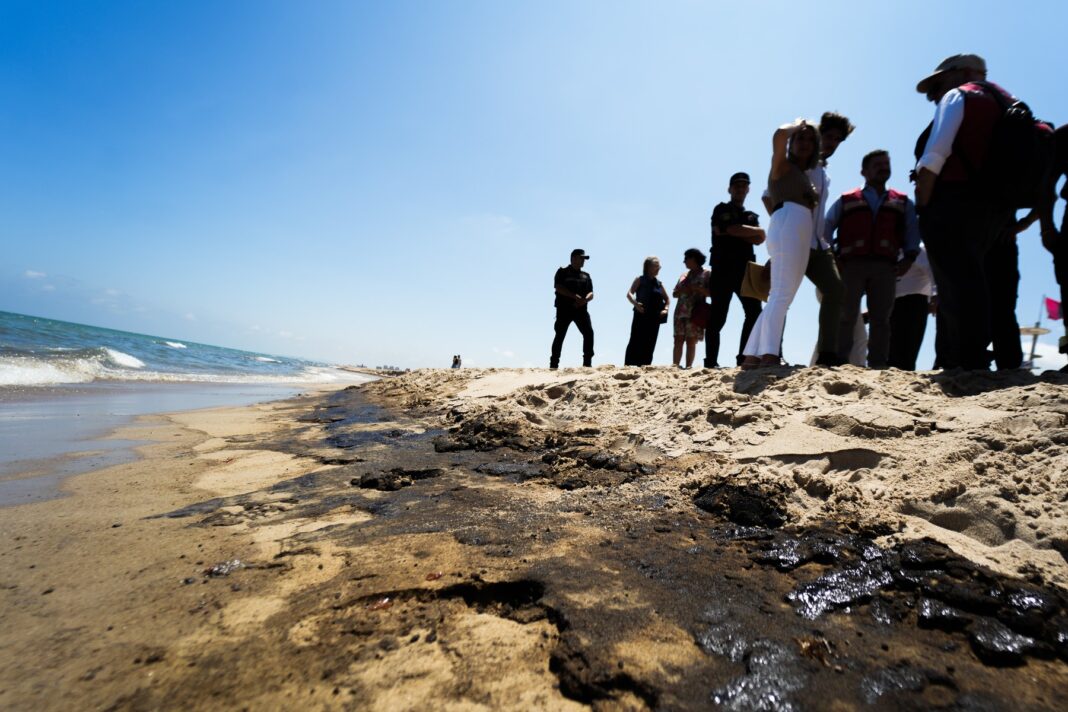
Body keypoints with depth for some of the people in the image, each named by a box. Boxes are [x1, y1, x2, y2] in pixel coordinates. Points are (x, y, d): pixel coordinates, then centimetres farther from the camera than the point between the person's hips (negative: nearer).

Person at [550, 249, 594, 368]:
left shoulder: (586, 275, 20)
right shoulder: (563, 272, 7)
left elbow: (591, 293, 13)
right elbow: (559, 288, -9)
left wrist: (585, 300, -11)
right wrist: (575, 296, -17)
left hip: (581, 309, 4)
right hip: (564, 309, -4)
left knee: (589, 332, -10)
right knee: (560, 335, -4)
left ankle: (587, 362, -4)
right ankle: (554, 364, 1)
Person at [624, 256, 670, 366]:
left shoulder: (659, 284, 17)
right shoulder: (640, 280, 4)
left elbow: (667, 299, 23)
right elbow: (629, 294, -7)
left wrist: (666, 309, 3)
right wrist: (635, 303, -25)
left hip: (655, 318, 5)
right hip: (641, 316, -5)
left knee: (649, 345, 4)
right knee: (635, 342, -7)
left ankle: (644, 366, 8)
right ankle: (629, 366, -6)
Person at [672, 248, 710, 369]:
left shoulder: (706, 274, 6)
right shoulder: (684, 275, 22)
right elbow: (674, 293, 21)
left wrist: (696, 288, -15)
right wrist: (681, 290, -1)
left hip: (695, 312, -5)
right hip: (680, 312, 5)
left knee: (691, 341, -7)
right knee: (678, 340, -4)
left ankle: (688, 367, -6)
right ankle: (675, 366, -6)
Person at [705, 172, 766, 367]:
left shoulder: (752, 216, 24)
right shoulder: (721, 210, 10)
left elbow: (760, 239, 3)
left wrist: (735, 231, -6)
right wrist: (752, 231, 5)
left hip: (745, 269, 5)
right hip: (723, 268, -5)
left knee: (755, 312, -10)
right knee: (717, 318, -7)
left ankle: (744, 357, -7)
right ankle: (711, 362, -6)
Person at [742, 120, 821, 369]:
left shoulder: (806, 176, 33)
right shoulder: (783, 165, 10)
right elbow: (779, 135, -10)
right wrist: (797, 125, 8)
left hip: (802, 237, 9)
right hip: (787, 226, -9)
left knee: (780, 299, 2)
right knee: (781, 295, -24)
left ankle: (751, 356, 1)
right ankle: (768, 355, -36)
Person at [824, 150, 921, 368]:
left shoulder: (903, 203, 21)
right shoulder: (846, 201, 15)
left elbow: (913, 232, 16)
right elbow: (825, 229, 9)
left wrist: (909, 258, 0)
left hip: (884, 268, 2)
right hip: (851, 265, -2)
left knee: (880, 319, -1)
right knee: (845, 316, -8)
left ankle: (878, 367, -1)